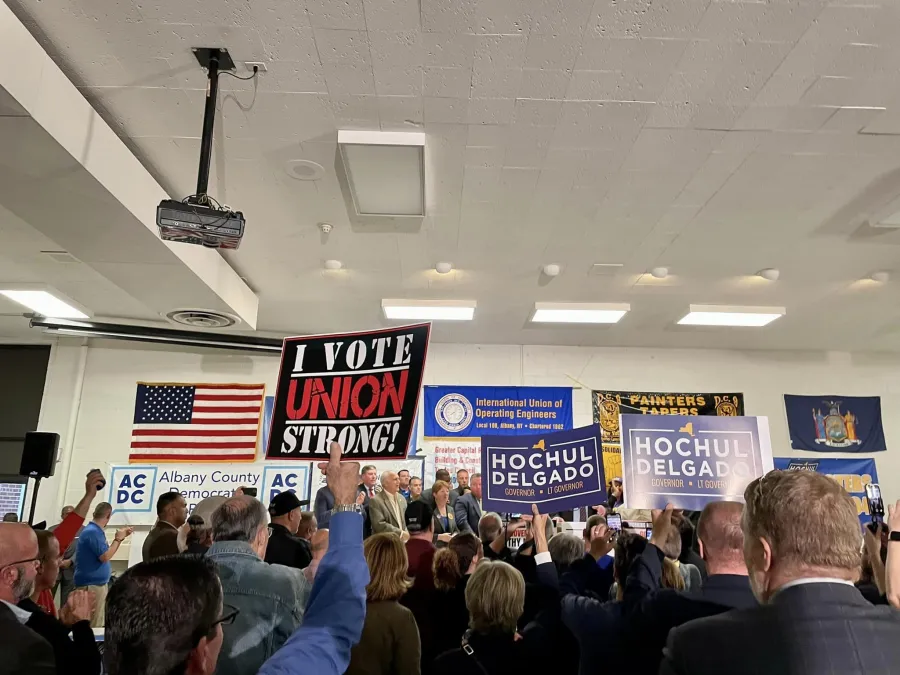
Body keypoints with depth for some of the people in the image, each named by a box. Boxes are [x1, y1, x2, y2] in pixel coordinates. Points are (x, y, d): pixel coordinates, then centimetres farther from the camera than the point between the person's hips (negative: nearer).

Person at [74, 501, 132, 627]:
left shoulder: (95, 531, 10)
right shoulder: (93, 532, -21)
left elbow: (106, 551, 22)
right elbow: (105, 557, -24)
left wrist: (121, 537, 16)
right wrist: (118, 538, -14)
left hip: (96, 583, 10)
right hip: (91, 584, -10)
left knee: (97, 622, 17)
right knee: (93, 625, -4)